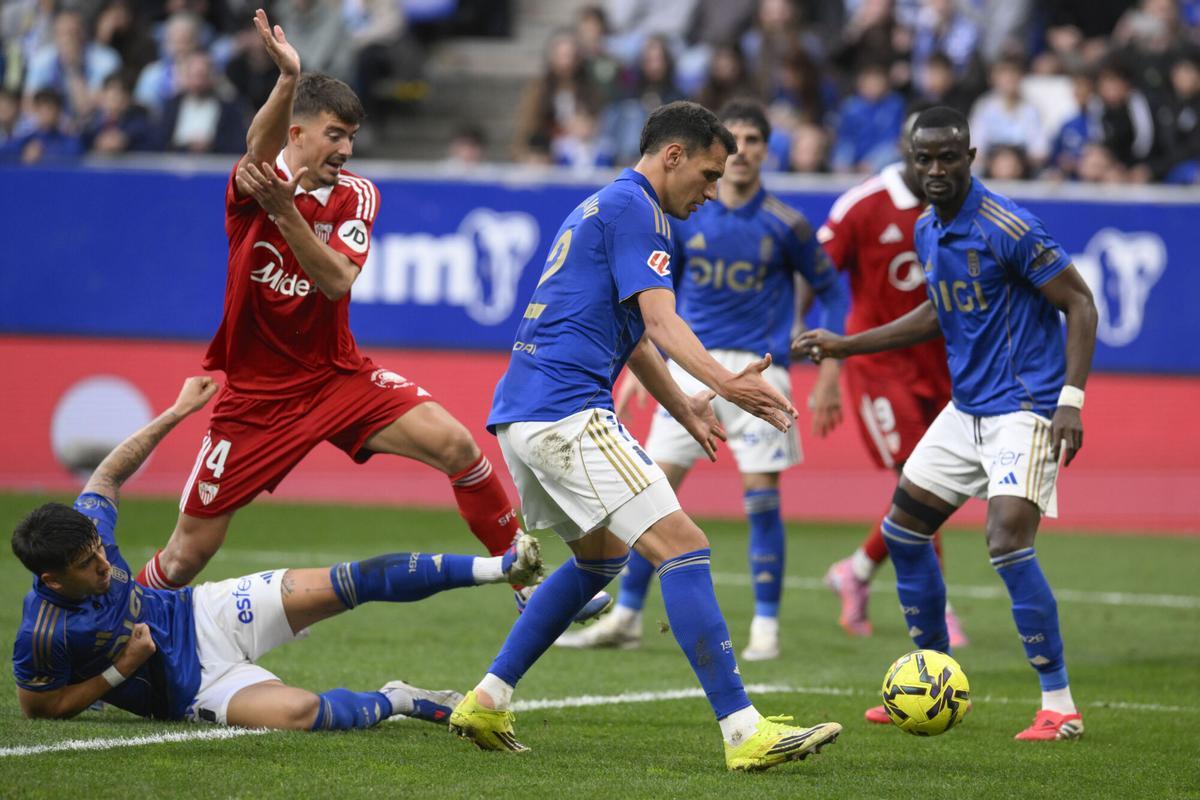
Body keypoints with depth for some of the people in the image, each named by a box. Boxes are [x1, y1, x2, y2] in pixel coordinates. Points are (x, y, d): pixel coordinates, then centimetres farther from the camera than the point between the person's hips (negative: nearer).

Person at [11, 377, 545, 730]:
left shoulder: (86, 528, -13)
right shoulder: (42, 636, -30)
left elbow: (108, 475, 6)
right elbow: (37, 707, -17)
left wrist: (177, 412, 8)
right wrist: (119, 672, -24)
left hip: (200, 615, 6)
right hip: (193, 686, -6)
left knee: (350, 583, -9)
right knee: (300, 710, -35)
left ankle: (494, 567, 0)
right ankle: (400, 702, -4)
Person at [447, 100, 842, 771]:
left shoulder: (602, 208, 24)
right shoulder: (633, 208, -7)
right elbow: (660, 321, -19)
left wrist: (686, 409, 36)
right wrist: (724, 383, -31)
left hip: (520, 416, 11)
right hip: (567, 413, -11)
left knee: (600, 558, 28)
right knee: (683, 549, -14)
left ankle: (487, 703, 26)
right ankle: (744, 732, -20)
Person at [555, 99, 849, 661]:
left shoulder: (784, 225, -5)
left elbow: (832, 292, 5)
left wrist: (828, 379, 0)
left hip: (758, 368, -3)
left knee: (761, 497, -6)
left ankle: (766, 626, 5)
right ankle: (626, 618, 8)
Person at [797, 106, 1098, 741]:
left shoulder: (1006, 228, -18)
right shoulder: (927, 231, 8)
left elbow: (1080, 303, -15)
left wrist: (1071, 400, -23)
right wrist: (846, 345, 22)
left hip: (1024, 408, -9)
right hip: (967, 409, 9)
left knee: (1007, 541, -22)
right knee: (902, 531, 11)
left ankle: (1060, 707, -14)